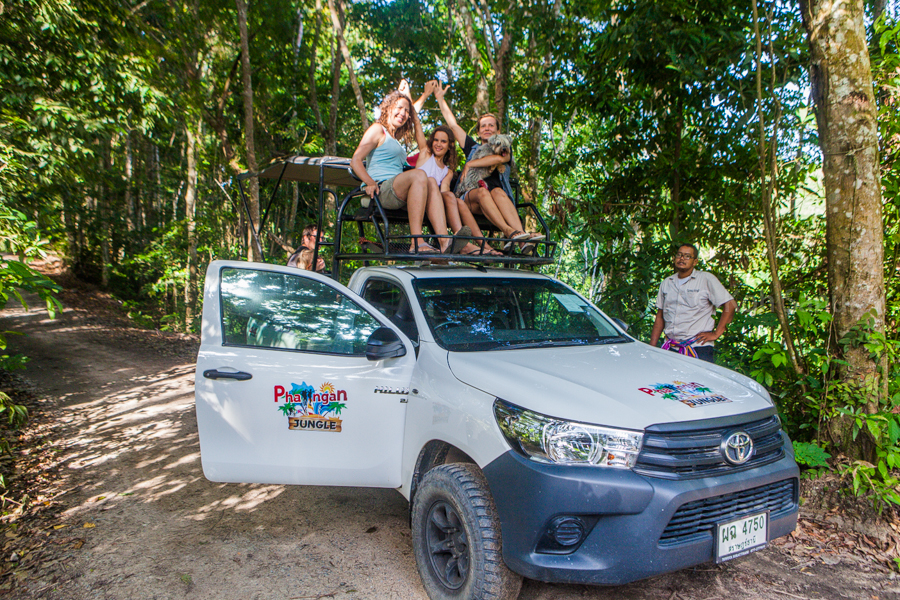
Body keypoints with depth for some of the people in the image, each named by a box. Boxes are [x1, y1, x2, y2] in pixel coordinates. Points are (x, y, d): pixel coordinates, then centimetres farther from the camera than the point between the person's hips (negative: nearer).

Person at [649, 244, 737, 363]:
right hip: (671, 348, 4)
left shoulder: (706, 279, 1)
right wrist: (651, 347, 11)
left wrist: (716, 334, -6)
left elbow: (730, 305, -3)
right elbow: (660, 317, 17)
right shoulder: (666, 283, 16)